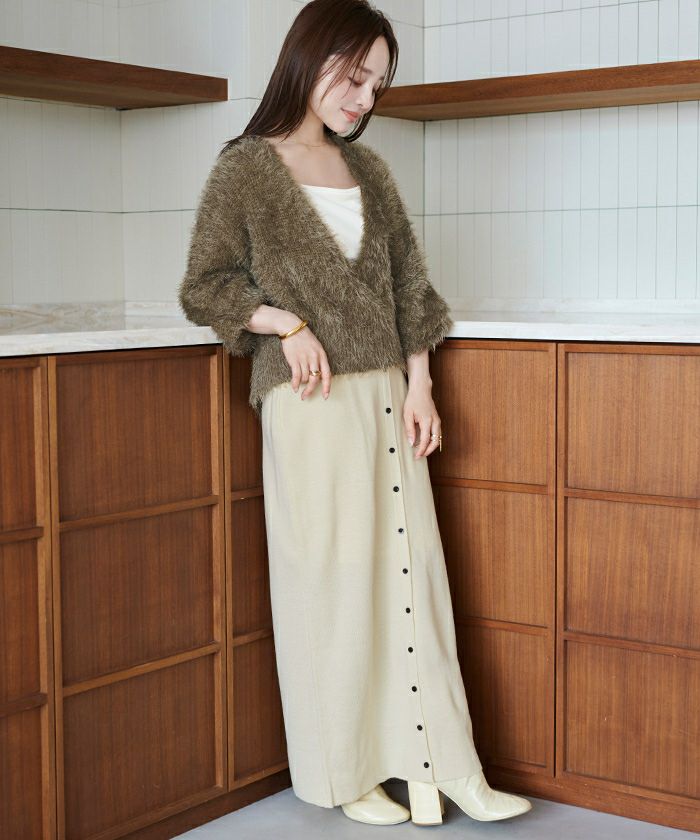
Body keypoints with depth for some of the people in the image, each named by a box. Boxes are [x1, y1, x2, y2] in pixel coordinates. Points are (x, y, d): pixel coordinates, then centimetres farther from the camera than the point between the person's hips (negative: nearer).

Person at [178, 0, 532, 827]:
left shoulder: (368, 169, 13)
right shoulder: (246, 167, -1)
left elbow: (407, 283, 13)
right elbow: (204, 286, -1)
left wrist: (418, 385, 4)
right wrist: (284, 323, -15)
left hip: (386, 396, 5)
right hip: (311, 403, -5)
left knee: (411, 573, 5)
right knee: (328, 581, 1)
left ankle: (440, 767, 12)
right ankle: (346, 774, 15)